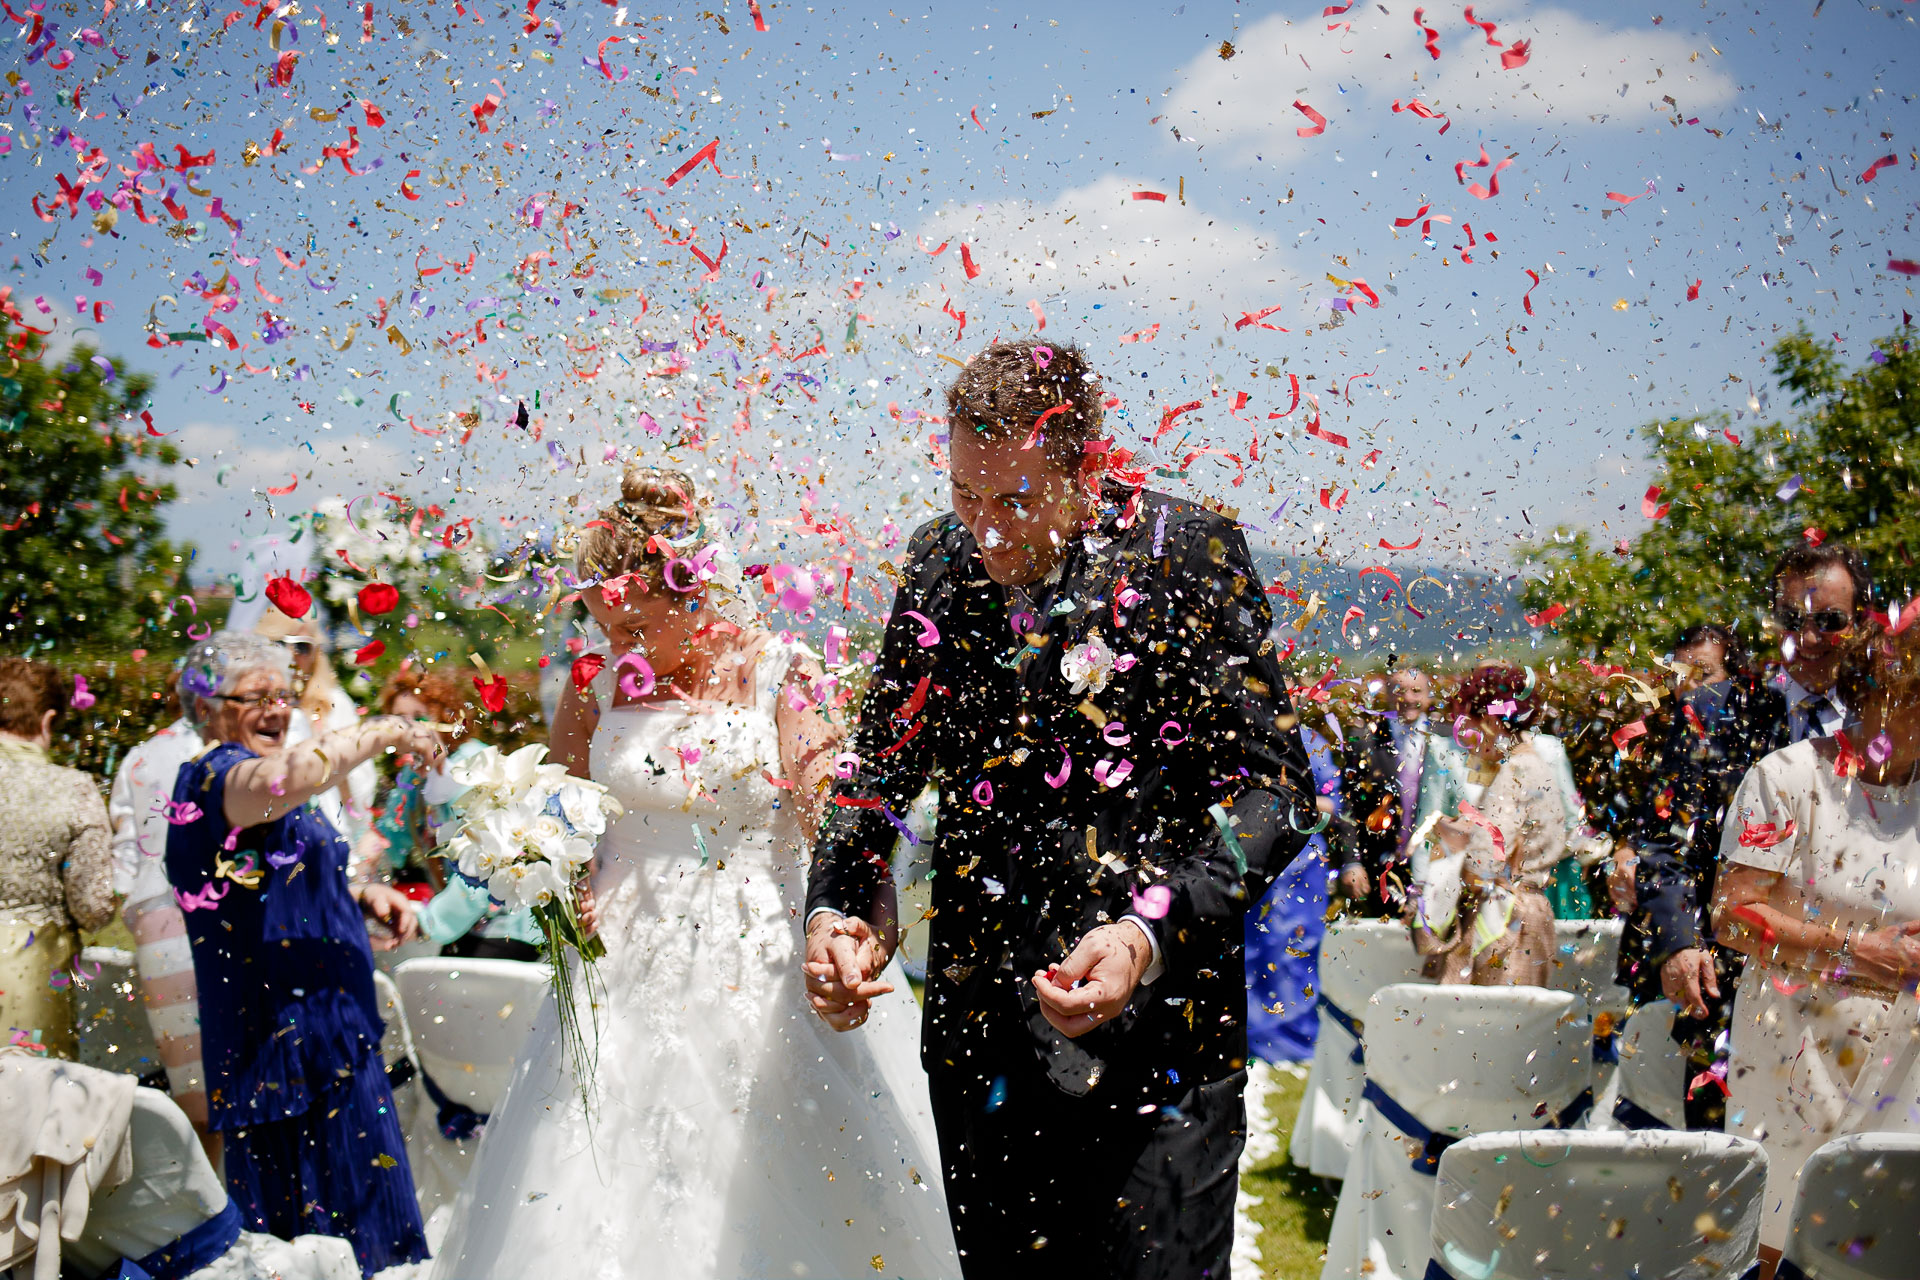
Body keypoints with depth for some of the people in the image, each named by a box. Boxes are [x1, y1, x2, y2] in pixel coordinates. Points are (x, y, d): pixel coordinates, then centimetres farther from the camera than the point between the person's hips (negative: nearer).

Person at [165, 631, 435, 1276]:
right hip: (288, 1036, -10)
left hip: (329, 1034, 10)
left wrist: (364, 895, 11)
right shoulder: (212, 775, -14)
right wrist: (386, 731, -26)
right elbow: (280, 779, -38)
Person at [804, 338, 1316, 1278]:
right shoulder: (938, 561, 5)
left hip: (1154, 1042, -4)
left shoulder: (1186, 552, -8)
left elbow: (1274, 785, -9)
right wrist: (833, 908, -3)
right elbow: (881, 759, 14)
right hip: (979, 1046, 4)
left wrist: (1155, 934, -22)